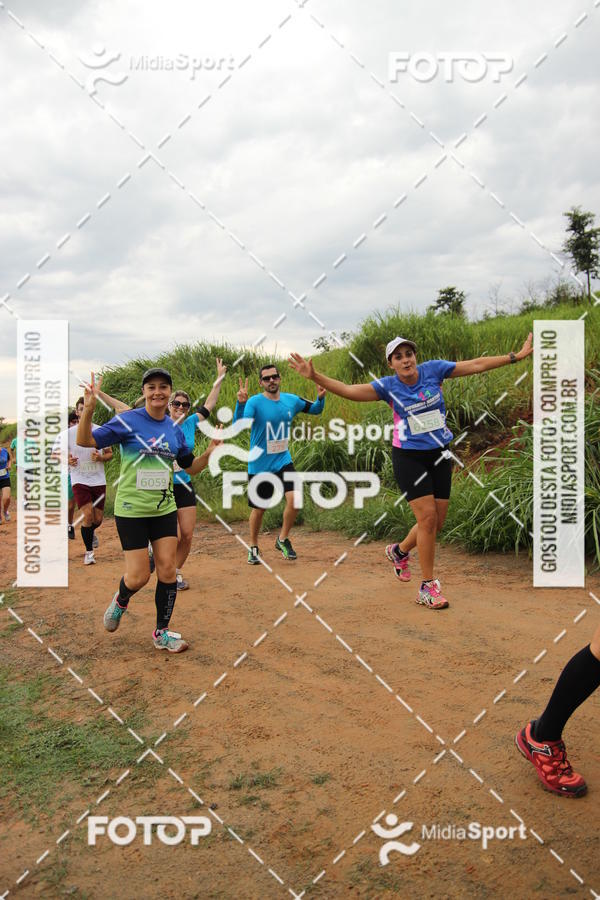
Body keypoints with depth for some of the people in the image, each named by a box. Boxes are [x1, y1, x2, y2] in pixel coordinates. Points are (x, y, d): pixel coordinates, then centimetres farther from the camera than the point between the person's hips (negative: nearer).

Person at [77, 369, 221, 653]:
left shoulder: (174, 429, 5)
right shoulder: (127, 421, -10)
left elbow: (190, 467, 15)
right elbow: (85, 441, -15)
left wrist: (209, 452, -4)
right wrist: (88, 409, -31)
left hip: (164, 509, 4)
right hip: (131, 510, -4)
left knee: (167, 570, 2)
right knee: (138, 576, -2)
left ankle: (162, 633, 20)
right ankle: (121, 600, 34)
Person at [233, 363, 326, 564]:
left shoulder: (291, 400, 0)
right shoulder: (255, 402, -14)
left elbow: (315, 410, 14)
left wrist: (320, 397, -8)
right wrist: (241, 403, -48)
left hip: (283, 461, 3)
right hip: (259, 465, -3)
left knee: (294, 498, -15)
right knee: (259, 508, 7)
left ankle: (283, 539, 9)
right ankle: (253, 547, 31)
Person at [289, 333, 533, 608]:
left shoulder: (433, 369, -2)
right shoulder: (388, 386, -7)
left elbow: (477, 365, 3)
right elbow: (348, 390, -16)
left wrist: (517, 356, 3)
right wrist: (314, 376, -28)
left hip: (439, 456, 4)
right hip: (409, 458, -4)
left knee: (437, 523, 6)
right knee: (428, 518, -12)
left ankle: (399, 550, 36)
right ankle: (428, 587, 1)